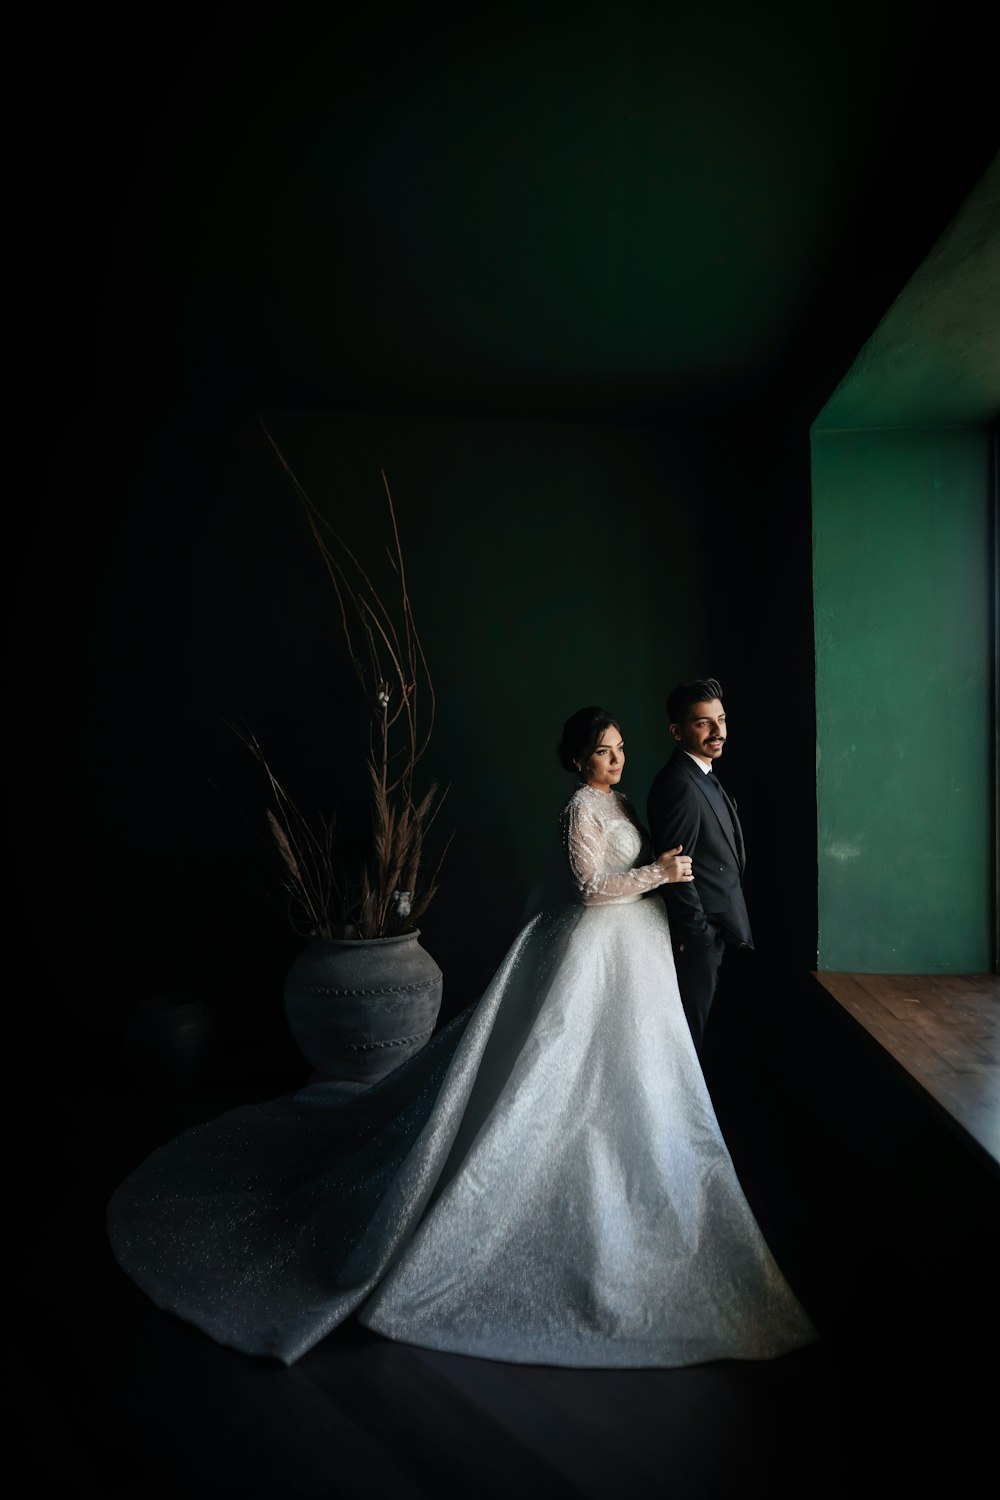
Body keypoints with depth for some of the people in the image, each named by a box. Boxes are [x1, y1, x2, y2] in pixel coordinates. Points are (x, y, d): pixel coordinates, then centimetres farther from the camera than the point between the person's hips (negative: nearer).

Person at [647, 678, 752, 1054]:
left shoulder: (703, 775, 10)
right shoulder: (680, 785, -23)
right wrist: (698, 932, -18)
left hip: (715, 928, 10)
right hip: (700, 932, -10)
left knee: (695, 1023, 21)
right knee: (690, 1027, 5)